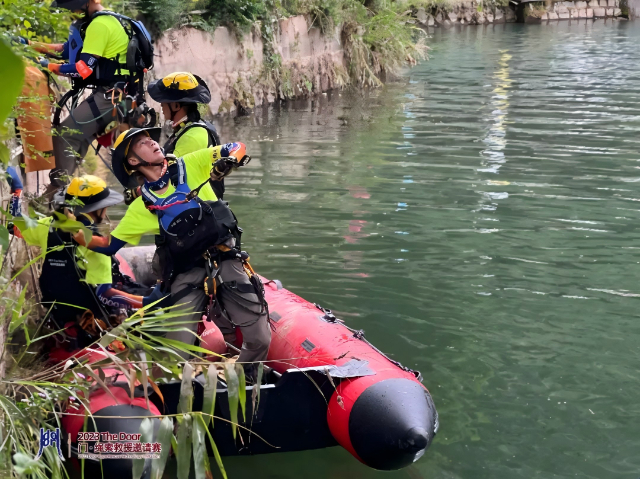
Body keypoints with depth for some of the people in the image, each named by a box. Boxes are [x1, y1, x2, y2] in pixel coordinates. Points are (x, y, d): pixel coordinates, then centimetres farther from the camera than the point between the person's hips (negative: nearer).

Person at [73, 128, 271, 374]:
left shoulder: (191, 165, 10)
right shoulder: (142, 206, 10)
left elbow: (237, 148, 10)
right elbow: (109, 244, 14)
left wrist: (229, 161, -12)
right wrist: (78, 235, 0)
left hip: (228, 262, 0)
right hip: (187, 273, 0)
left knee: (260, 340, -5)